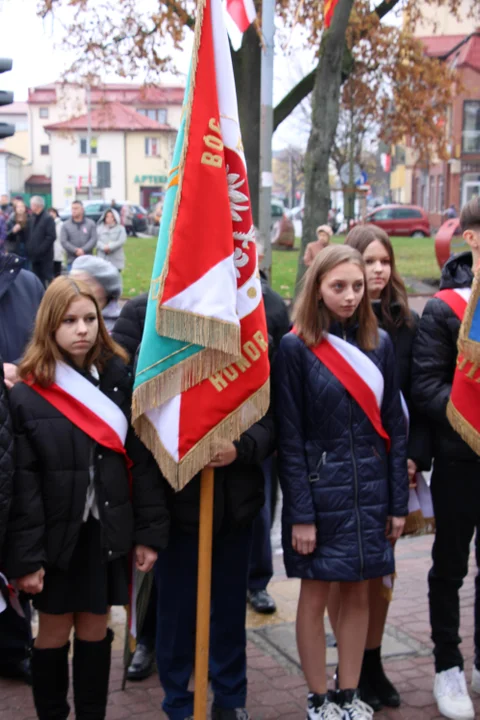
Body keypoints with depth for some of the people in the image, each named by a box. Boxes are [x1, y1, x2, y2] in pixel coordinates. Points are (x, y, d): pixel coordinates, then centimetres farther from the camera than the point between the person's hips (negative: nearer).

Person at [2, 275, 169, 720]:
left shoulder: (119, 381, 1)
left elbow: (142, 462, 2)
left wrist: (149, 532, -1)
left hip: (106, 533, 3)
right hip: (56, 535, -2)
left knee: (95, 631, 13)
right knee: (54, 633, 9)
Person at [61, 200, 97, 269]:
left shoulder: (91, 224, 7)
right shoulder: (65, 225, 6)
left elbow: (93, 239, -2)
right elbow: (63, 241, -2)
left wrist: (83, 250, -16)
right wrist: (75, 250, -15)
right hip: (72, 261, 0)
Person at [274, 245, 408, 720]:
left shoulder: (378, 344, 5)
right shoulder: (296, 348, -8)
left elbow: (393, 426, 7)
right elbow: (289, 436, -9)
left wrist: (398, 502, 4)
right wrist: (300, 513, -11)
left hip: (369, 491, 4)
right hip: (320, 489, -4)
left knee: (358, 593, 12)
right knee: (315, 595, 6)